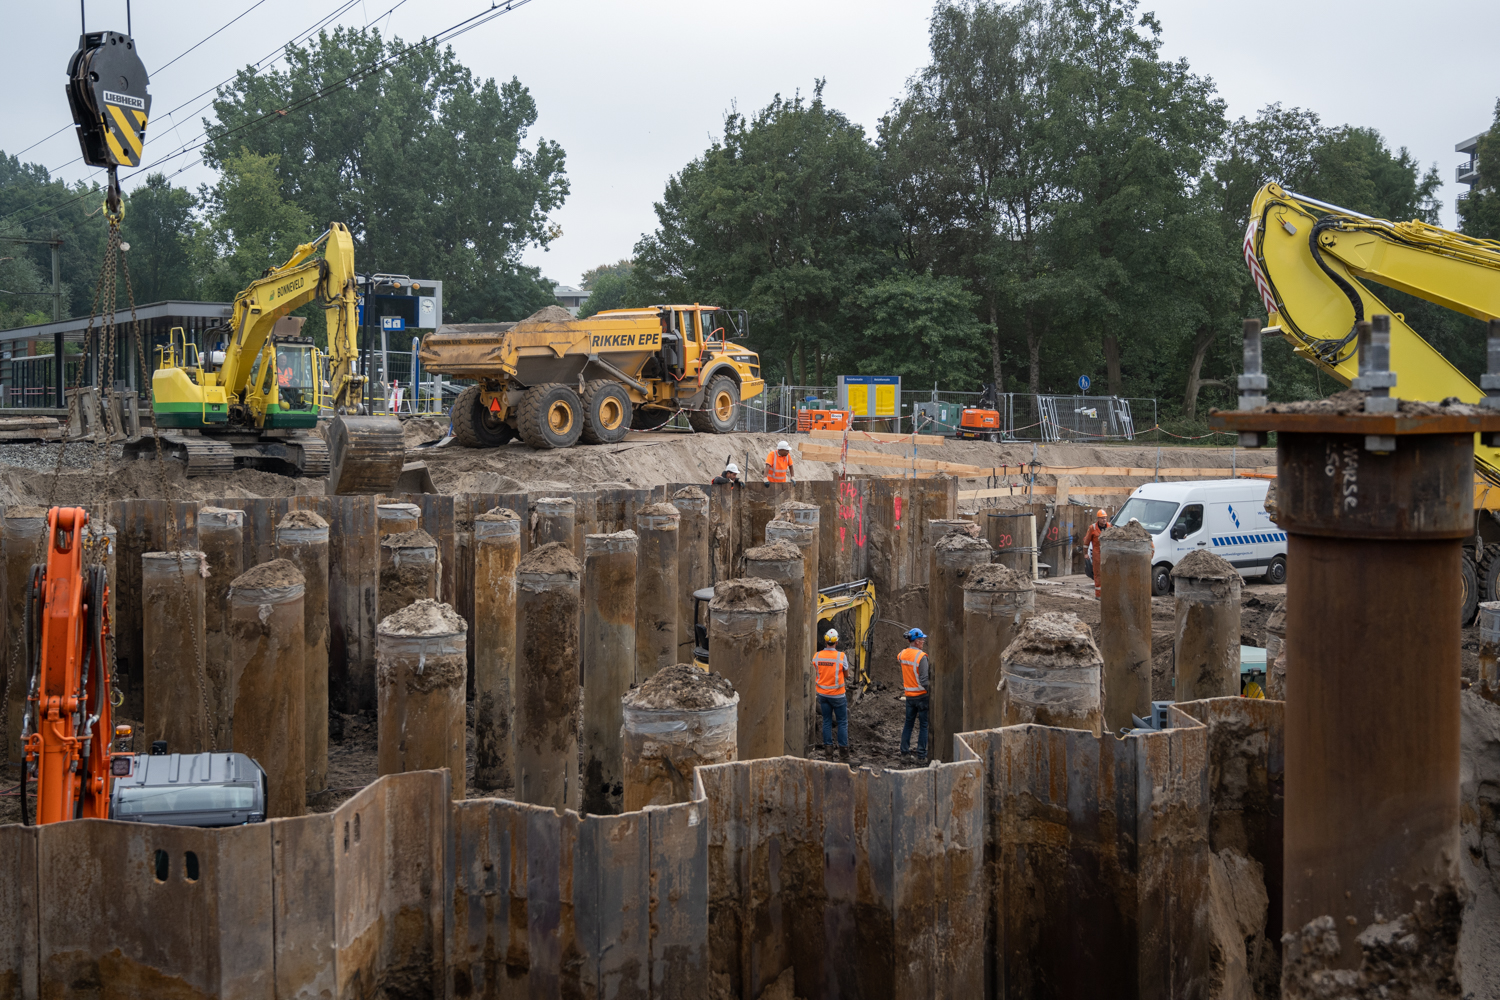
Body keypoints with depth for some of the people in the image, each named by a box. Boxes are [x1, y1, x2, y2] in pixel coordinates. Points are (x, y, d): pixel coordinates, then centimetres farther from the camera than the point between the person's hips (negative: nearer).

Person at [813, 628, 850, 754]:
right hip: (838, 695, -3)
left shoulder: (817, 656, -5)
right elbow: (846, 675, -4)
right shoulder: (841, 656, -15)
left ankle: (827, 746, 12)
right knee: (842, 721, 7)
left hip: (823, 694, 3)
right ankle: (843, 747, 6)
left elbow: (815, 673, 6)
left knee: (827, 721, 12)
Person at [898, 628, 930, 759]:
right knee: (924, 725, 3)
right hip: (922, 695, -6)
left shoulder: (902, 654, 2)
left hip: (909, 695, 6)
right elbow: (924, 680, -19)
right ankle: (921, 754, 4)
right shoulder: (921, 657, -18)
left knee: (908, 722, 18)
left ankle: (904, 750, 22)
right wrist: (931, 693, -12)